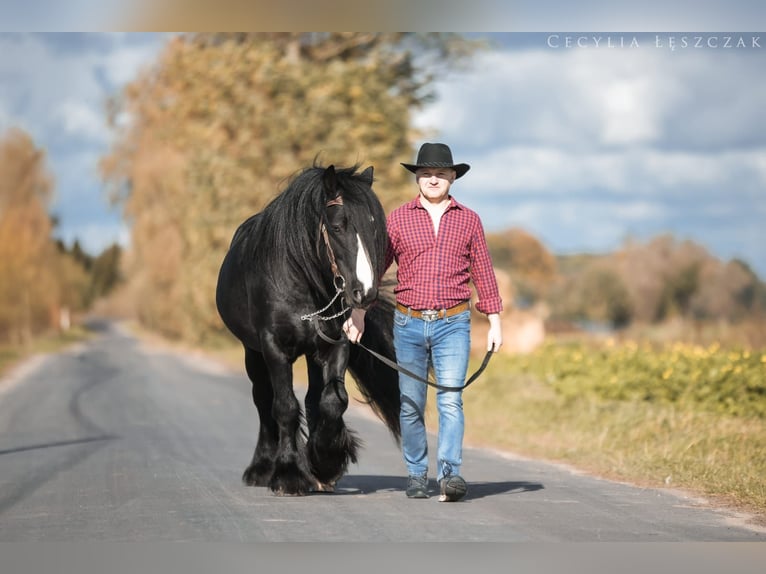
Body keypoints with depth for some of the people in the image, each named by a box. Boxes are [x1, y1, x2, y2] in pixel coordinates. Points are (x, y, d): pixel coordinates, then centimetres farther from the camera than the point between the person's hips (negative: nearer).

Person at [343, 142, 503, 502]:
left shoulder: (469, 220, 7)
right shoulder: (397, 219, 5)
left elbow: (483, 273, 10)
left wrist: (495, 322, 7)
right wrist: (358, 311, -4)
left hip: (453, 324, -1)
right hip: (408, 324, 1)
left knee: (451, 400, -13)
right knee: (411, 405, 6)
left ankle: (449, 474, -21)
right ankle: (416, 475, 17)